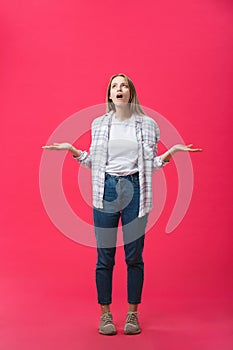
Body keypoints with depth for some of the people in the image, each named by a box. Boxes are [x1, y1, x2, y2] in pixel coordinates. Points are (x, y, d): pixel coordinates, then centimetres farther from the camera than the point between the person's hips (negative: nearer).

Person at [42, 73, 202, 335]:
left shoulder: (147, 124, 6)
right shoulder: (99, 124, 9)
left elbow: (151, 165, 7)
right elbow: (94, 163, 12)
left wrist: (172, 151, -7)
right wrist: (72, 150, 0)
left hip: (135, 191, 0)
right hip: (106, 191, 1)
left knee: (134, 256, 5)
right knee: (105, 257, 4)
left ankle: (133, 314, 21)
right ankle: (105, 314, 19)